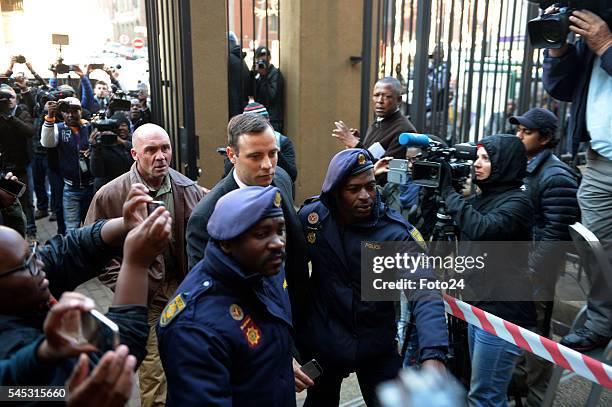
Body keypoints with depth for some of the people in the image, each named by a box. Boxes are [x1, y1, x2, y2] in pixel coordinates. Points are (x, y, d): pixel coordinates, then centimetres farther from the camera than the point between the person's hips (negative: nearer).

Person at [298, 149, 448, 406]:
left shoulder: (395, 232, -21)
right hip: (323, 341, 2)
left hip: (378, 346, -2)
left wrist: (433, 353, -44)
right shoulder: (311, 216, -13)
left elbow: (424, 292, -30)